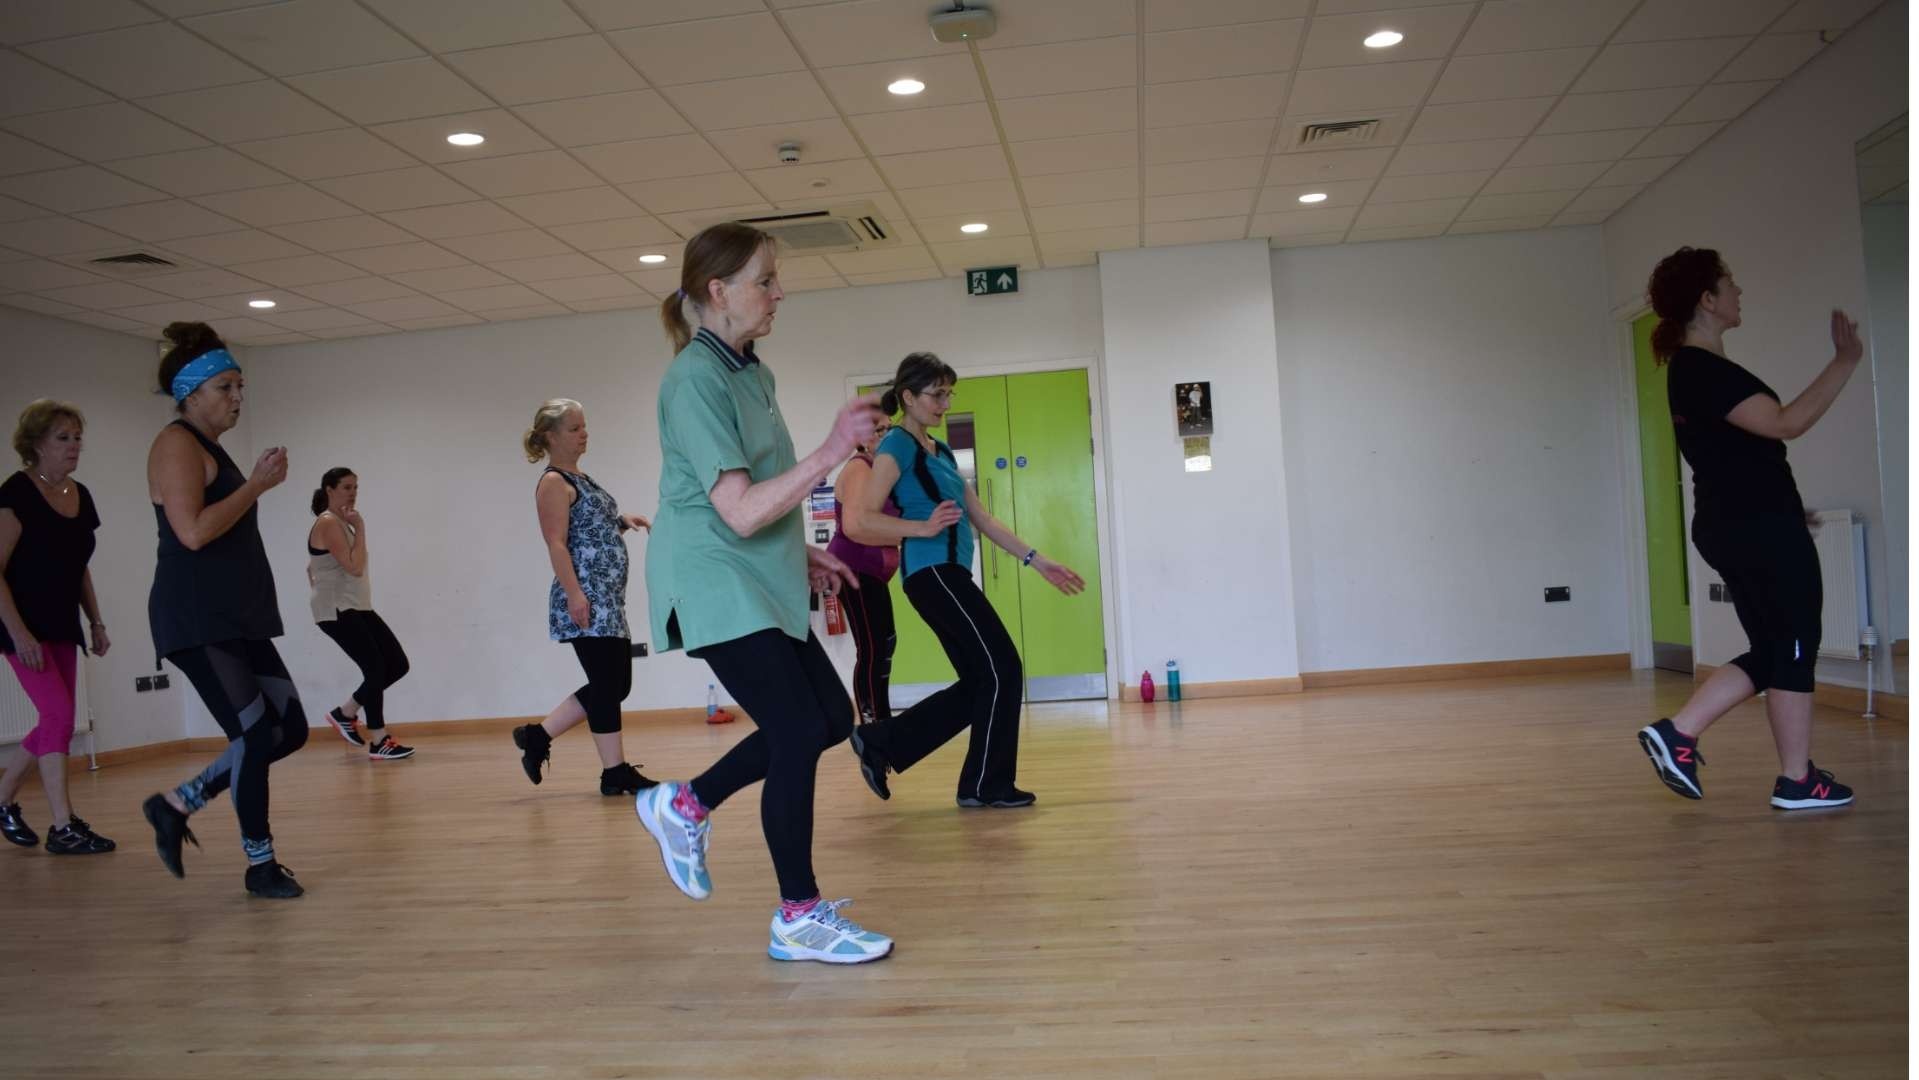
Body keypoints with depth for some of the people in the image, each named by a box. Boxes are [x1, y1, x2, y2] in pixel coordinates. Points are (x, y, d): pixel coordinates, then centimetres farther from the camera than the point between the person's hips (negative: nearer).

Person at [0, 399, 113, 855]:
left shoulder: (80, 495, 8)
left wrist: (96, 622, 12)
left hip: (63, 625, 7)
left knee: (55, 724, 10)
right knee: (60, 715, -12)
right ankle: (63, 828, -6)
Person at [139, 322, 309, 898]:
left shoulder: (210, 449, 19)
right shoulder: (176, 444, -8)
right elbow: (194, 532, -21)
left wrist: (259, 485, 12)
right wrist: (257, 484, -14)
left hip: (238, 619, 9)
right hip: (197, 622, -9)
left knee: (290, 730, 6)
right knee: (257, 734, -7)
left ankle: (176, 804, 20)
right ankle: (260, 864, 8)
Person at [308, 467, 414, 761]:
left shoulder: (340, 522, 17)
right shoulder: (328, 523, -13)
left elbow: (312, 567, 26)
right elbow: (354, 567, -23)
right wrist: (360, 528, -17)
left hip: (357, 608, 10)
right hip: (337, 611, -10)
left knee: (397, 664, 4)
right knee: (376, 669, -12)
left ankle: (344, 712, 17)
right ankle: (378, 743, -4)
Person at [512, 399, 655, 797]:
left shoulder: (581, 479, 19)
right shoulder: (554, 483, -7)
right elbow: (557, 544, -16)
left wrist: (622, 521, 10)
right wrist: (574, 593, -24)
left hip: (608, 600, 10)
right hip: (586, 600, -10)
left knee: (614, 685, 12)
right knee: (608, 684, -5)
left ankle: (537, 736, 20)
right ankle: (615, 772, 4)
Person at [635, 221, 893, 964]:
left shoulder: (749, 372, 11)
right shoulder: (695, 379, -17)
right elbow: (739, 511, -25)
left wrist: (801, 553, 16)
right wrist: (832, 452, -27)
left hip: (757, 582, 9)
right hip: (715, 586, -9)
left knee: (831, 717, 10)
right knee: (799, 734, -9)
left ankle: (684, 805, 23)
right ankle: (800, 920, 6)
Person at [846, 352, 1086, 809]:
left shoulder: (942, 452, 20)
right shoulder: (897, 446, -6)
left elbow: (983, 519, 19)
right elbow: (862, 520, -14)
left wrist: (1036, 560, 15)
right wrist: (924, 527, -24)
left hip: (950, 575, 9)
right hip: (933, 573, -9)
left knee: (978, 681, 9)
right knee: (1001, 669, -6)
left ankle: (880, 742, 16)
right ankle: (986, 785, 7)